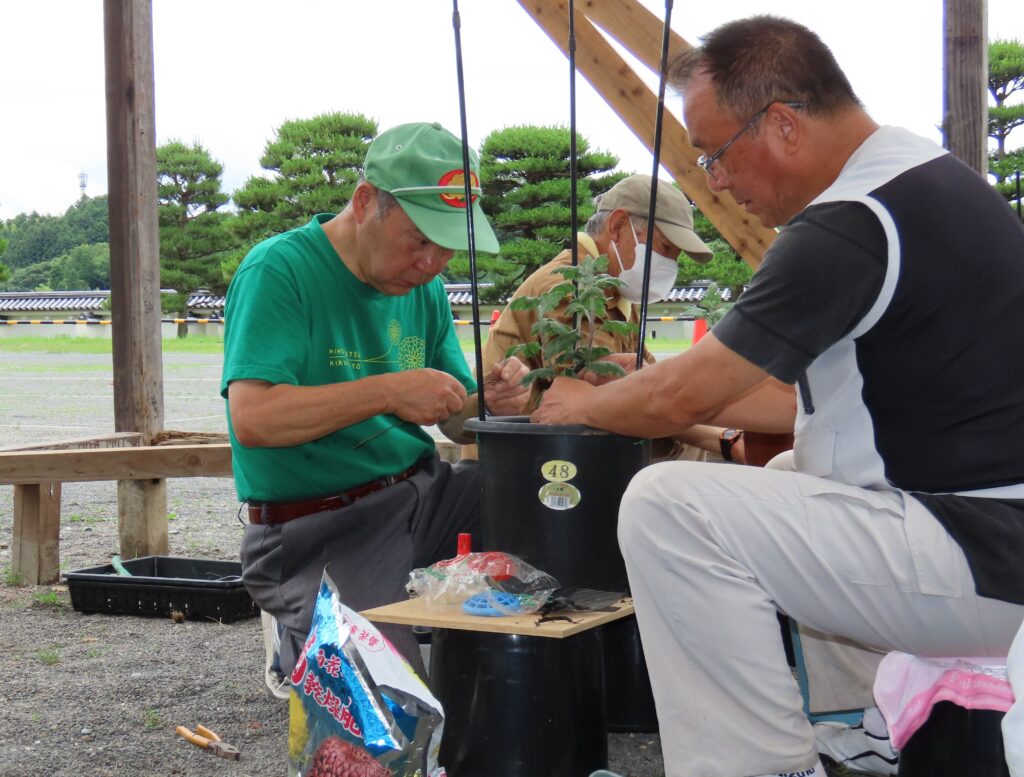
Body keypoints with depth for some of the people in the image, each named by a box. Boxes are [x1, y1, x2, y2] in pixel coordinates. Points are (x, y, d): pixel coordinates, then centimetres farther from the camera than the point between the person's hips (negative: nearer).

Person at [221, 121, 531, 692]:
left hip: (422, 492, 7)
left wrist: (490, 402, -10)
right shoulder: (279, 271, -12)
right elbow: (252, 419, -23)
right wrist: (388, 392, -25)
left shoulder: (423, 287, 11)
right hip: (323, 527, -6)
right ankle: (302, 635, 8)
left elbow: (454, 422, 14)